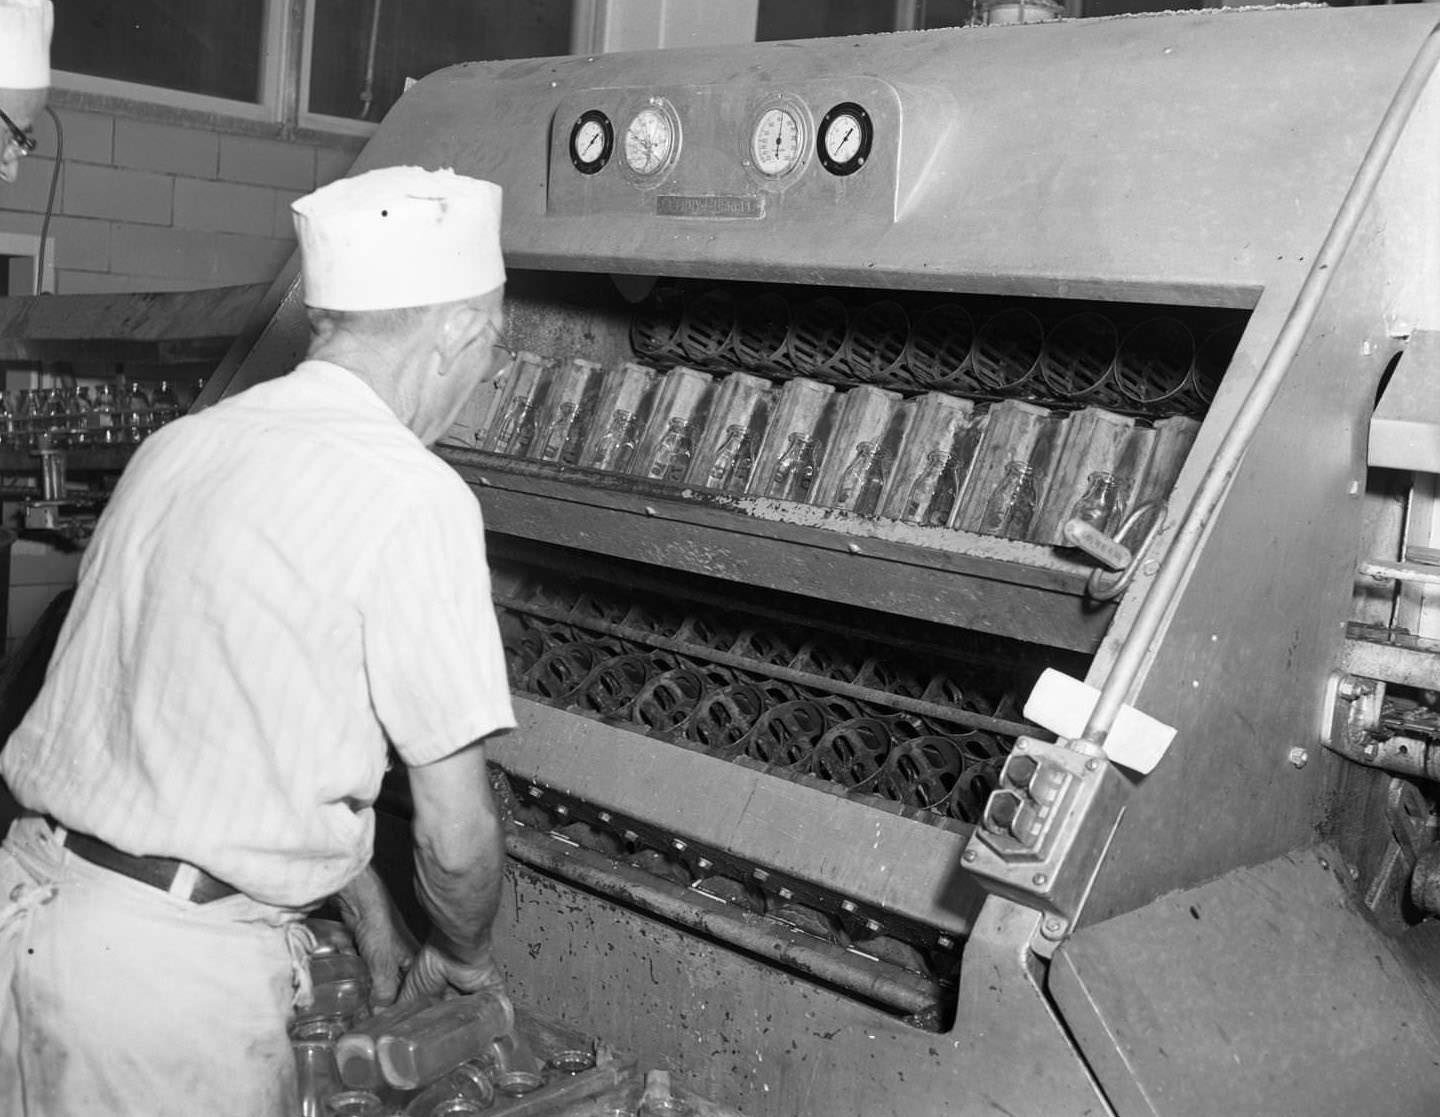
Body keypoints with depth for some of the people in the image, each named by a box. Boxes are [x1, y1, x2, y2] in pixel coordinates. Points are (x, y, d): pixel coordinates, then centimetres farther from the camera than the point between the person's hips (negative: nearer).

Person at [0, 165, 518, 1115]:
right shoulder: (414, 499, -16)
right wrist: (466, 961, 11)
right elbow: (456, 838, -12)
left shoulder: (182, 442, 8)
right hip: (177, 967, -7)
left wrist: (367, 909, 25)